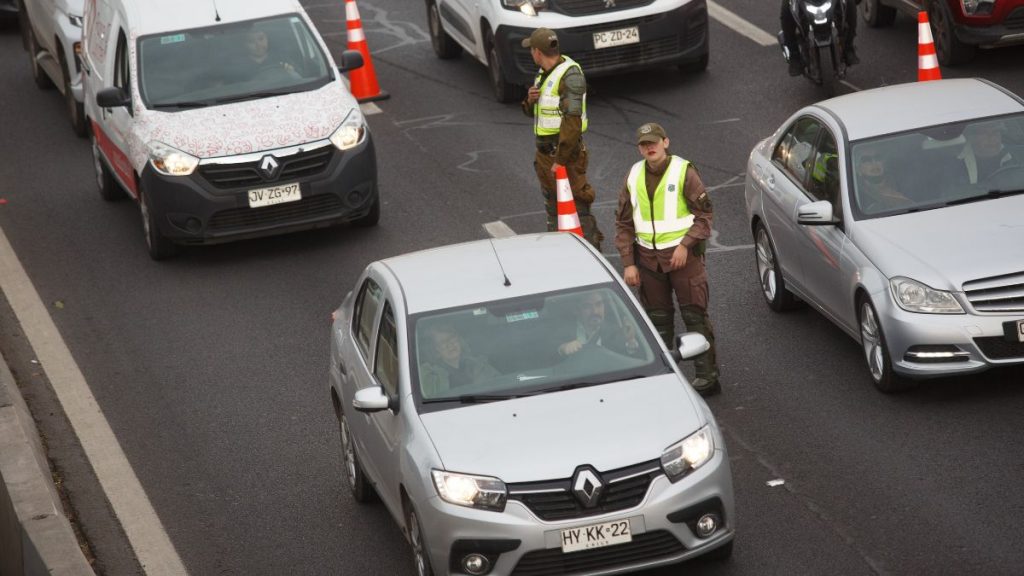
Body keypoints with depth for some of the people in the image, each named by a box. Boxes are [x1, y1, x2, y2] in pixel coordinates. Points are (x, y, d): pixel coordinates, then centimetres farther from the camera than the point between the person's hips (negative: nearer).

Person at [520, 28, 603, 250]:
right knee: (553, 206, 16)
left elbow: (572, 121, -23)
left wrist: (561, 159, -24)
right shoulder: (544, 73, 13)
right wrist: (530, 100, -2)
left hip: (566, 150, -10)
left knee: (577, 206, -9)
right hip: (544, 150, 10)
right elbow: (533, 112, 23)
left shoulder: (570, 75, -18)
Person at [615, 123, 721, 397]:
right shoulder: (634, 177, 6)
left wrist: (685, 245, -16)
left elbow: (704, 214, -5)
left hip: (683, 254, -4)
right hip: (648, 257, 4)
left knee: (695, 315, -4)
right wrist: (628, 264, 2)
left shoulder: (684, 172, -7)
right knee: (657, 318, 9)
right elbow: (623, 223, 10)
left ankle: (708, 376, 0)